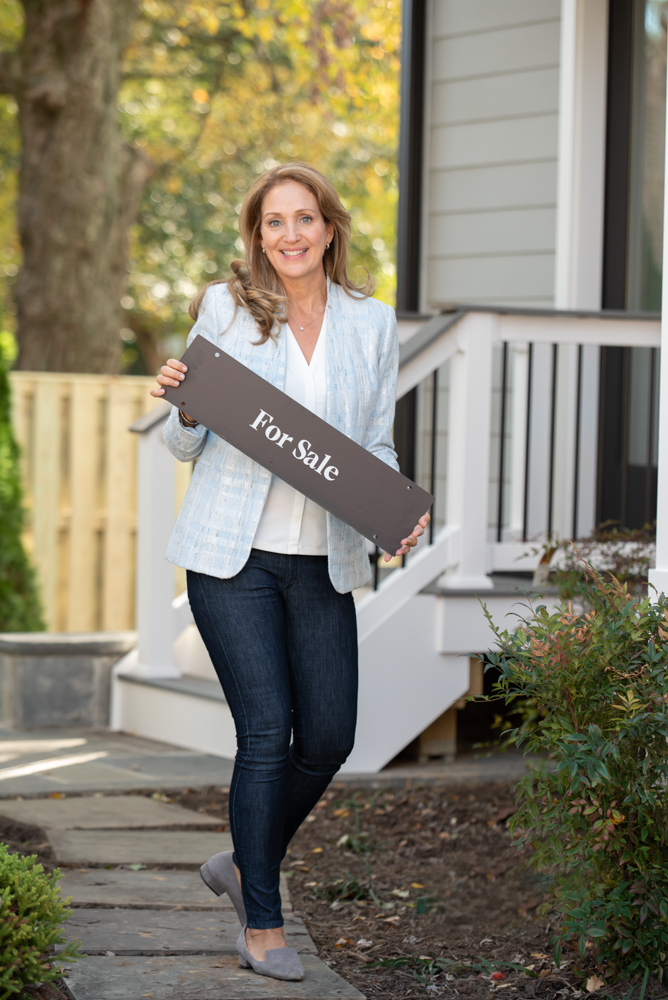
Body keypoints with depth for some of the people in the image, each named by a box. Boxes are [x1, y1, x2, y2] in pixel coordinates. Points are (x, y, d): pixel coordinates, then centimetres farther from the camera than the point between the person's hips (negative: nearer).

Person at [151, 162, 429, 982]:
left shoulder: (371, 323, 8)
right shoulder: (224, 309, 3)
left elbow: (376, 447, 13)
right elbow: (188, 445, 8)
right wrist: (183, 405, -14)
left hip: (323, 560, 3)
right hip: (233, 553, -3)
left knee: (329, 737, 0)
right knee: (267, 731, -8)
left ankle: (246, 863, 27)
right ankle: (262, 924, 4)